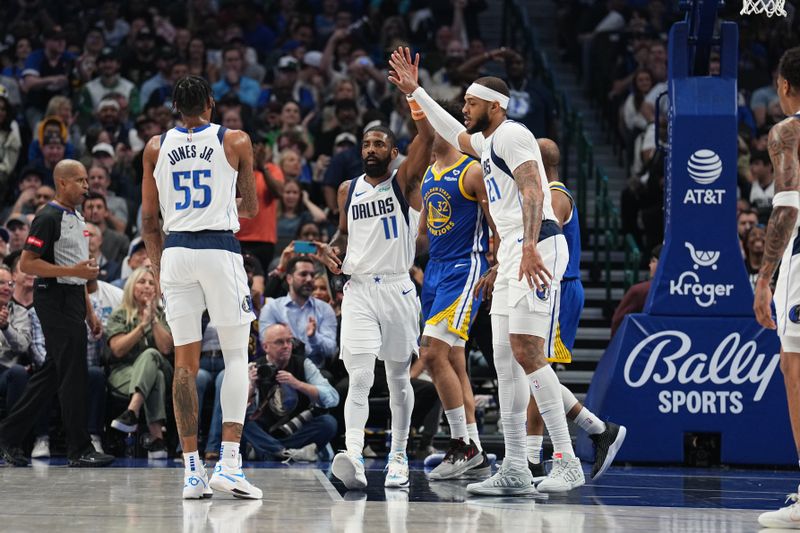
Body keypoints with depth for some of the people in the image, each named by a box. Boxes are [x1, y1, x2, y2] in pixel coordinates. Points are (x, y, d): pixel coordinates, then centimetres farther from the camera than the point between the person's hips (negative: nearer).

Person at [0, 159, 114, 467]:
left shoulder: (77, 218, 19)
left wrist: (89, 312, 22)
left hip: (72, 301, 10)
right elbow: (27, 264, -17)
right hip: (55, 300, -10)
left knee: (51, 374, 10)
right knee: (73, 375, -8)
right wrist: (73, 271, -22)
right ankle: (79, 450, -5)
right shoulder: (49, 218, -11)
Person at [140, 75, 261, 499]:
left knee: (185, 361, 6)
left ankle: (192, 470, 4)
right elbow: (251, 207, 15)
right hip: (220, 249, -2)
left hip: (175, 251, 2)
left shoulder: (156, 147, 8)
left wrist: (158, 269, 21)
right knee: (236, 355, 5)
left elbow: (148, 220, 10)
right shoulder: (235, 142, 3)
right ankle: (229, 461, -9)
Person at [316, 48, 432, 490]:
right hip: (358, 291, 1)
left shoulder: (405, 182, 0)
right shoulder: (348, 190, 12)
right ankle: (354, 459, -27)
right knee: (359, 377, -13)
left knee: (398, 377, 8)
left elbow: (427, 135, -15)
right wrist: (332, 250, 3)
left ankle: (398, 457, 21)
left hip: (397, 289, -1)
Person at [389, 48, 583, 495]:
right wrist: (415, 91, 44)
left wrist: (530, 248, -33)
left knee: (528, 354, -17)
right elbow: (454, 134, 44)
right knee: (506, 358, 6)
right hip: (513, 254, 10)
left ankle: (568, 464, -17)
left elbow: (533, 191, -21)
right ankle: (515, 471, 7)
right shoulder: (487, 142, 22)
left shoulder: (512, 135, -8)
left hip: (538, 250, -10)